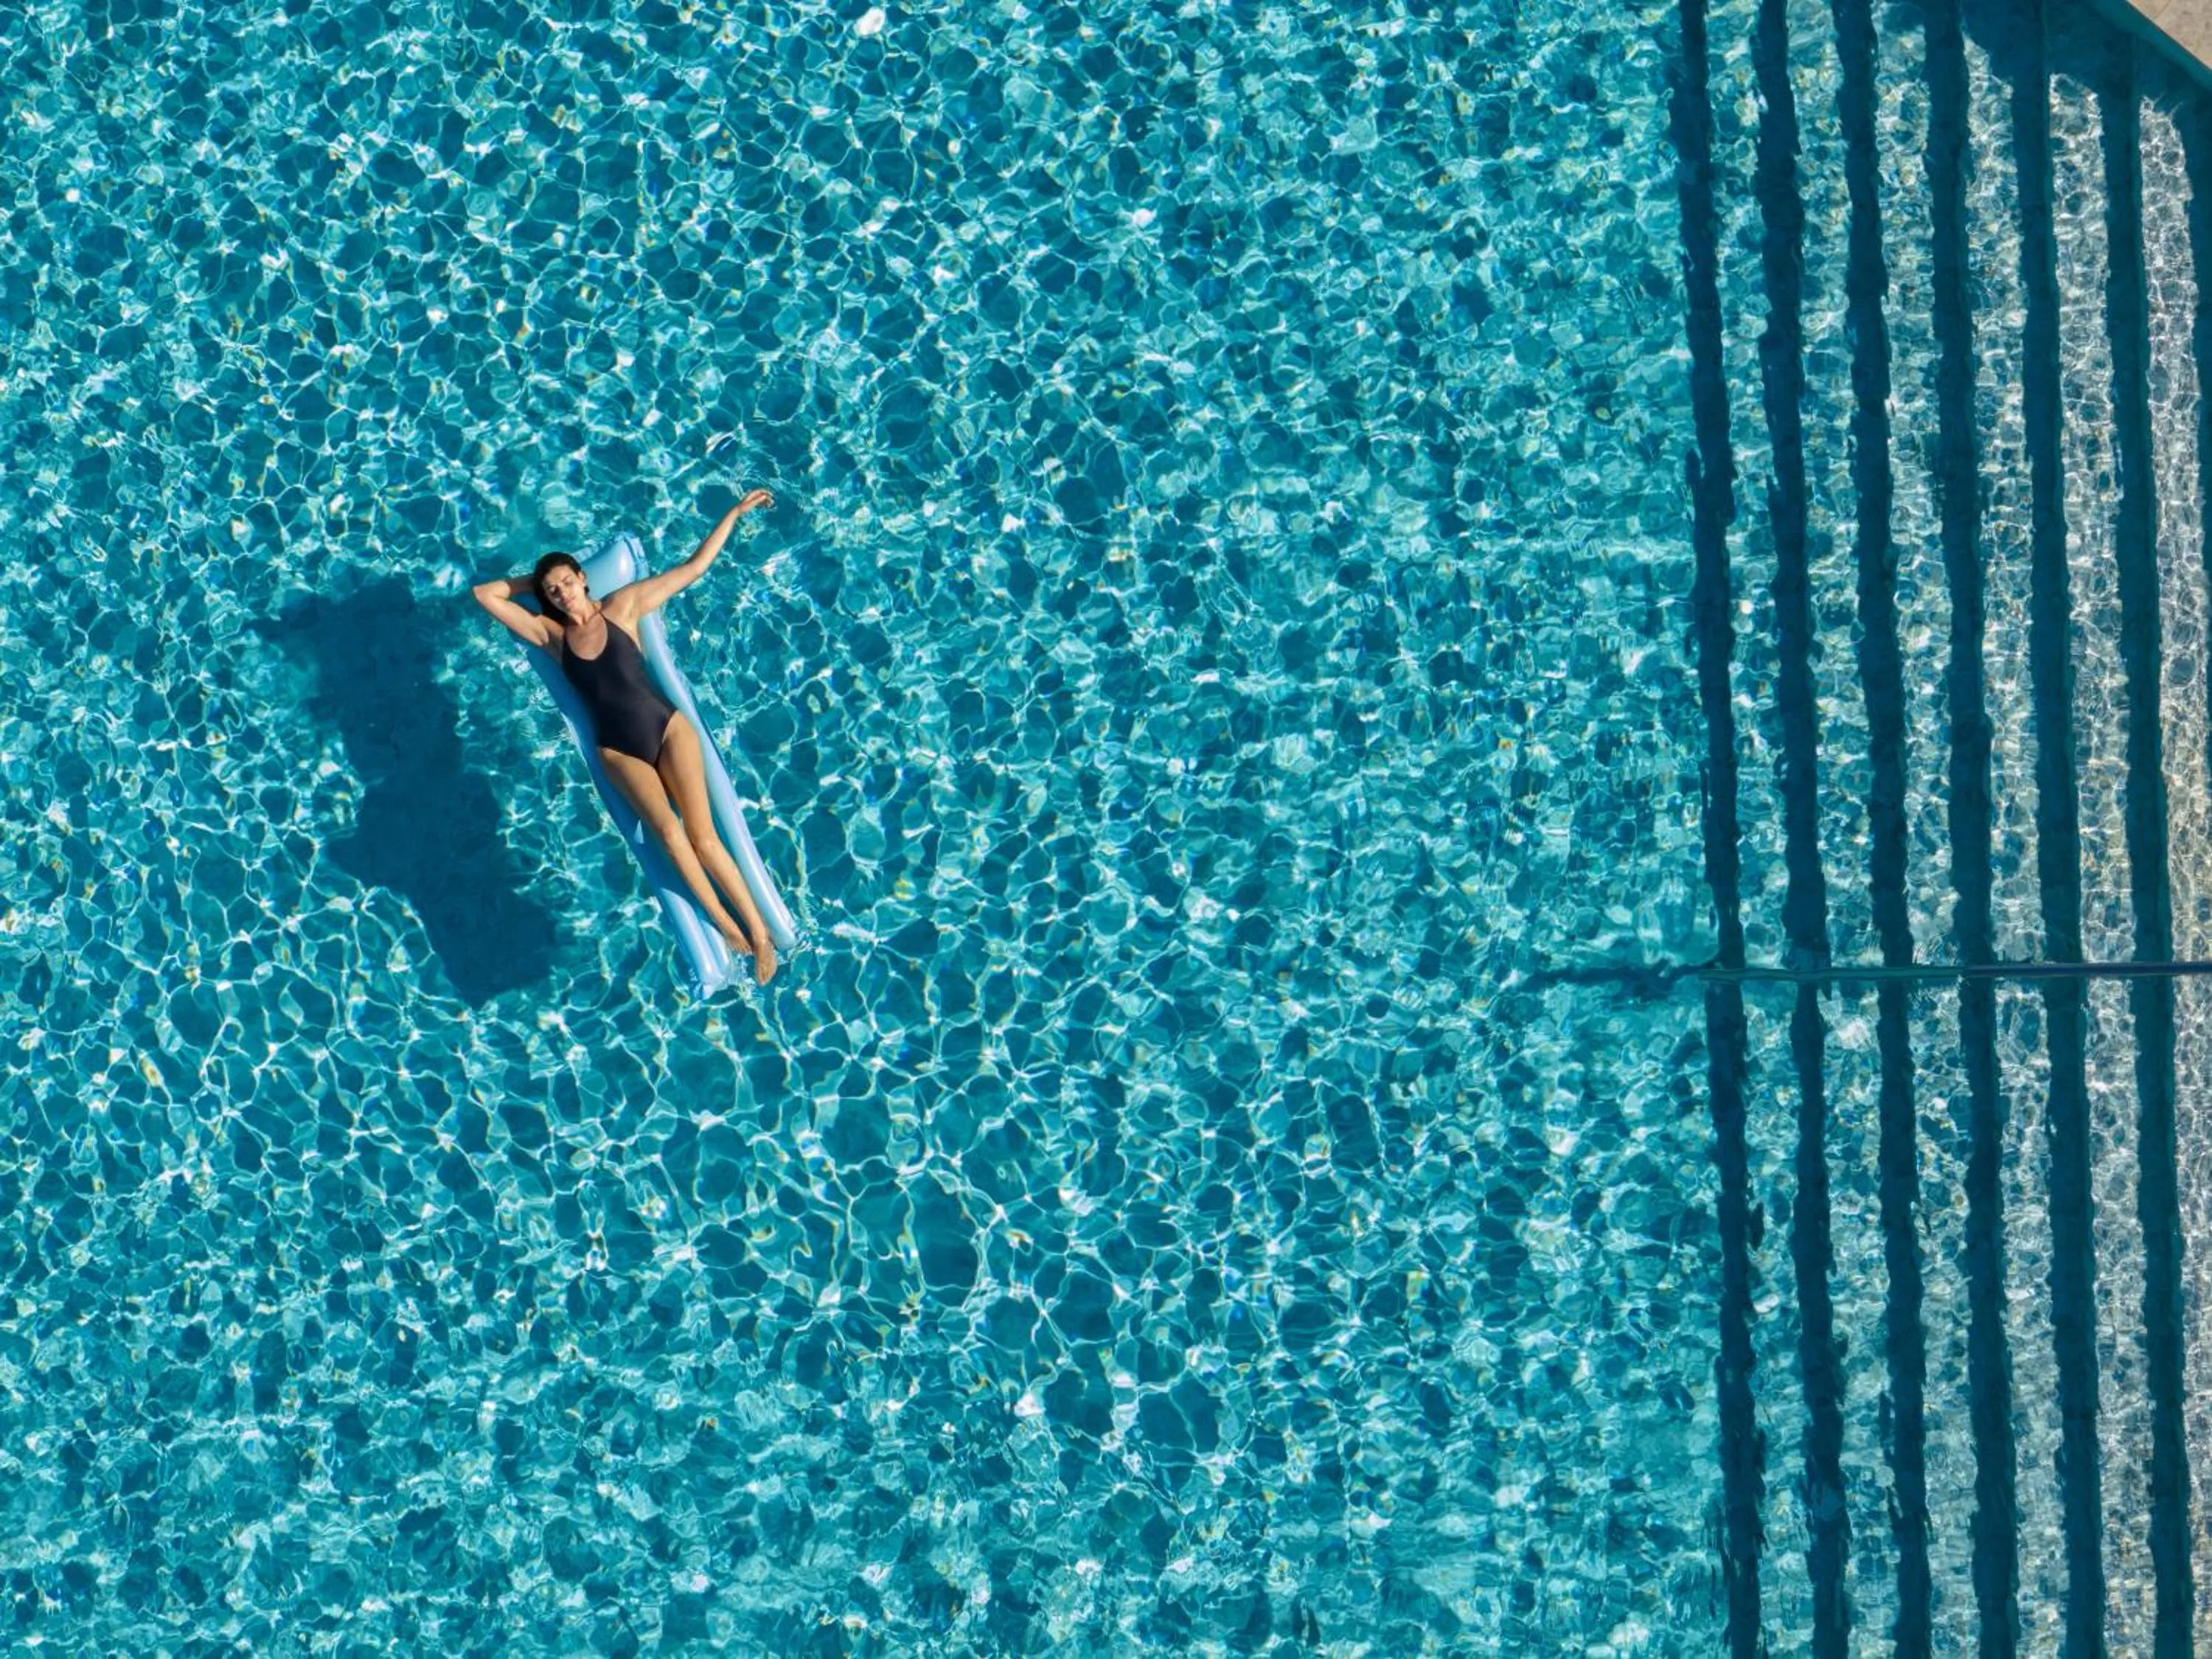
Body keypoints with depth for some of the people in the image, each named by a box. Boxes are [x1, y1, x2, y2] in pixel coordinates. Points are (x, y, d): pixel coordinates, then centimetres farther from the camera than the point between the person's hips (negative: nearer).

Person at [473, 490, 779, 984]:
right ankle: (727, 929, -17)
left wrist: (735, 513, 8)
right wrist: (535, 581, 14)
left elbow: (695, 567, 8)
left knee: (703, 835, -15)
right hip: (620, 751, 1)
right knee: (670, 831, -25)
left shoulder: (622, 606, 5)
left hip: (667, 726, -1)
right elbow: (485, 594, 9)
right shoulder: (550, 634, 8)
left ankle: (760, 932, -9)